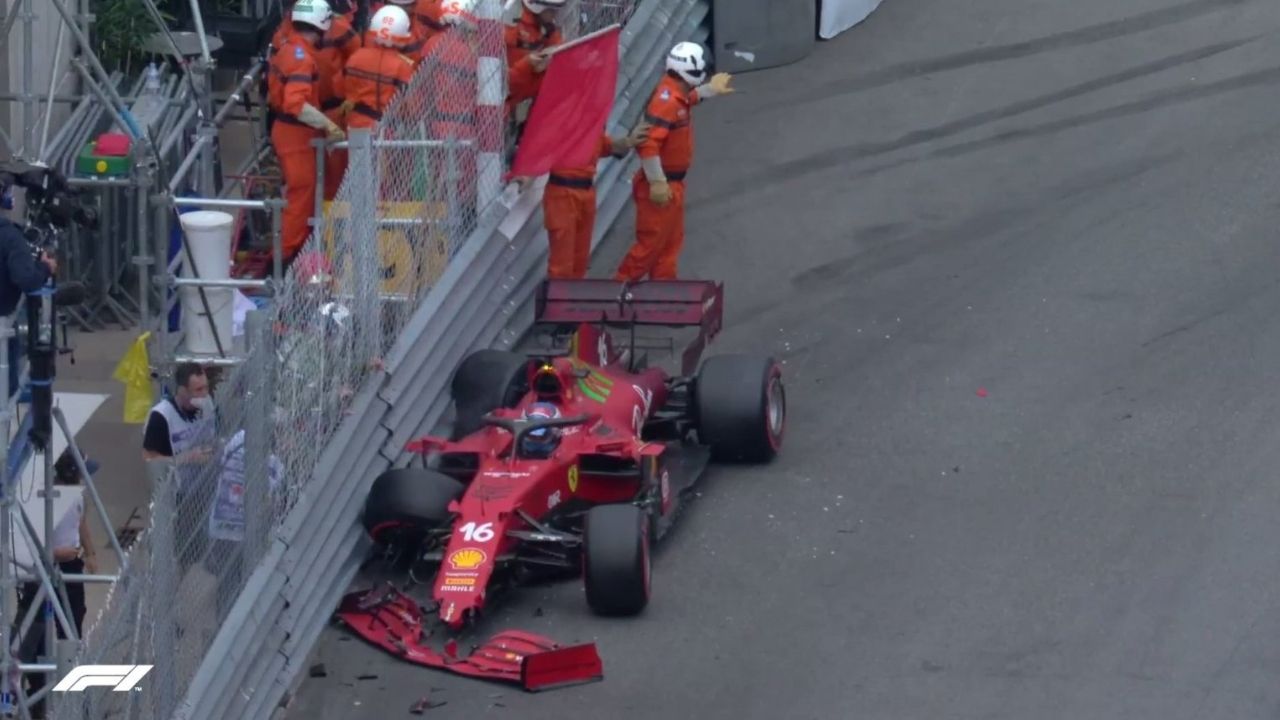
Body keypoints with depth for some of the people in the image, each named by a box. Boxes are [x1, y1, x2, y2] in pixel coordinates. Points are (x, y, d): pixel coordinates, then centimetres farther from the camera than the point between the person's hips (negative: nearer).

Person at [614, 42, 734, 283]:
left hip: (672, 183, 10)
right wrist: (657, 182, -30)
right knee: (651, 243, -5)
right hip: (661, 187, -10)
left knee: (671, 242, 17)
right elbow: (648, 143, -32)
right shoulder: (666, 99, -25)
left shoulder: (676, 93, 6)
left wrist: (711, 90, 47)